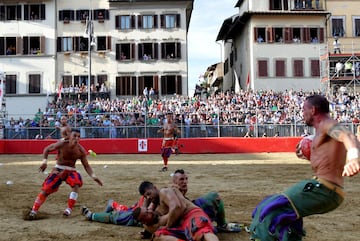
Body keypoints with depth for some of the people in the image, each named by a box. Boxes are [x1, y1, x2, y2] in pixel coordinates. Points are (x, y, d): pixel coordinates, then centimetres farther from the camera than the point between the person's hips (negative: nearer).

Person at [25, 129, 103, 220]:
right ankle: (34, 211, 11)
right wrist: (44, 161, -16)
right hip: (58, 170, -1)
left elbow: (86, 165, -7)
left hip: (71, 171, 1)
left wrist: (93, 176, -20)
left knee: (76, 185, -29)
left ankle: (69, 209, -17)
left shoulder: (81, 150, -13)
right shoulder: (62, 144, -18)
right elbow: (47, 149, -2)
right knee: (45, 190, -6)